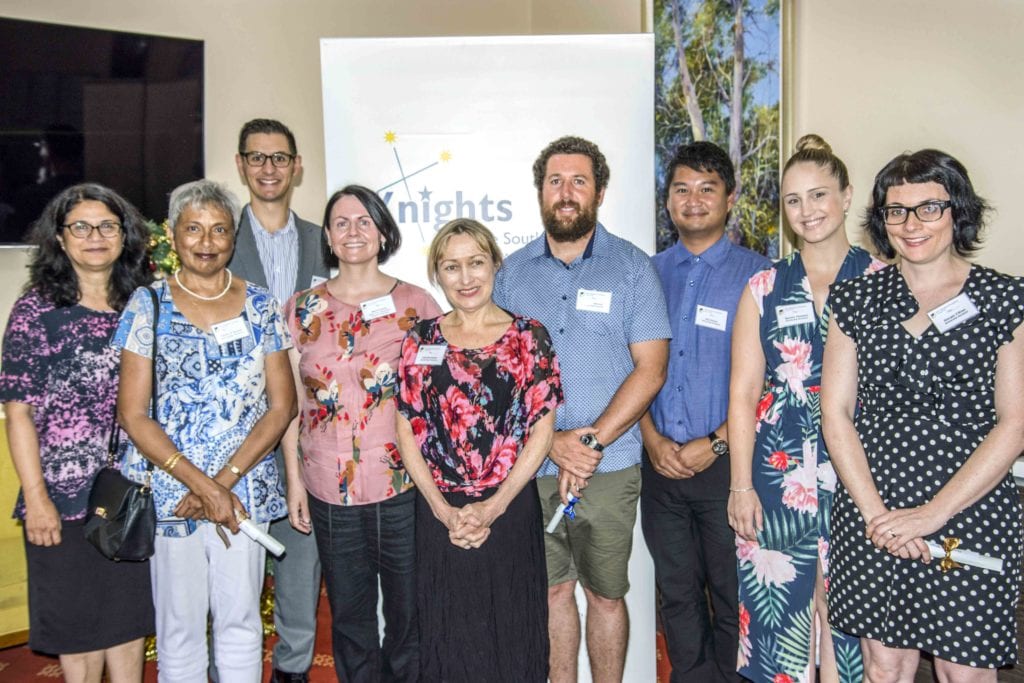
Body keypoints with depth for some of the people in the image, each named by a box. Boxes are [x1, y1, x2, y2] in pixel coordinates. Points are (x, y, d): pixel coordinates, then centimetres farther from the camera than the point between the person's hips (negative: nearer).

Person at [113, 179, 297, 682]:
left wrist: (224, 480, -10)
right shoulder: (148, 305, -1)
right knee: (179, 626, 9)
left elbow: (282, 406, 1)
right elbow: (133, 415, -5)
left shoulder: (259, 305, 4)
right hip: (169, 491, -1)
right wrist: (202, 485, -13)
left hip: (245, 491, 1)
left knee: (240, 622, 10)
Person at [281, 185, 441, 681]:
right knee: (349, 617, 14)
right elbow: (291, 401, 9)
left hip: (405, 486, -2)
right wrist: (294, 477, 5)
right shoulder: (302, 309, 6)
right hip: (330, 491, 2)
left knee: (409, 614, 8)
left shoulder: (416, 304, 1)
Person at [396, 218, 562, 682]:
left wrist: (493, 506, -12)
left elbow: (541, 431, -5)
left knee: (511, 635, 8)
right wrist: (442, 509, -7)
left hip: (510, 513, -1)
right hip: (439, 515, 2)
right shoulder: (421, 340, 4)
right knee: (447, 637, 12)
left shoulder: (528, 337, -2)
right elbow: (407, 431, 2)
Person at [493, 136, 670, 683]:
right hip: (531, 467, 2)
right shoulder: (512, 272, 6)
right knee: (553, 590, 14)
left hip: (608, 469, -2)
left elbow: (650, 369, -6)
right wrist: (552, 441, -10)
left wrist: (590, 441, -14)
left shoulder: (631, 267, -1)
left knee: (605, 594, 8)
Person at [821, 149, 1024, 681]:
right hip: (870, 517, 2)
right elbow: (835, 412, 2)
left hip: (971, 516, -2)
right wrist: (875, 513, -8)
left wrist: (933, 514, -13)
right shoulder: (856, 299, 4)